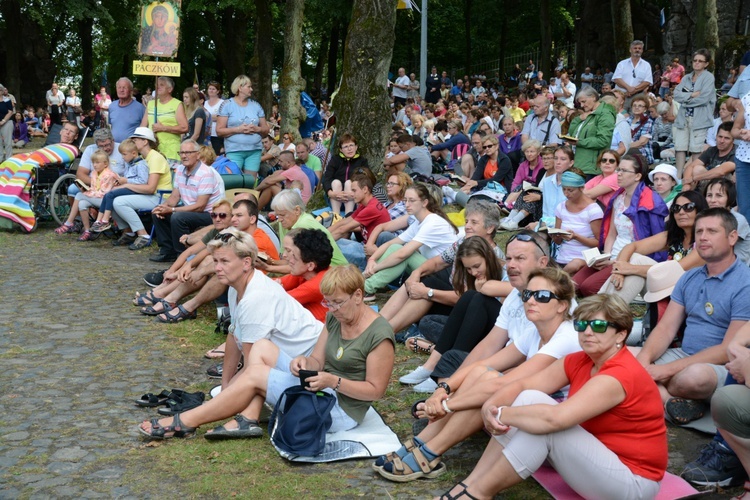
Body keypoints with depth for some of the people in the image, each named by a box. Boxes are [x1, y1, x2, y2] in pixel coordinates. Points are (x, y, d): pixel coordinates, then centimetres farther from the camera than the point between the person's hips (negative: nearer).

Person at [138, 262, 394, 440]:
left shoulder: (379, 335, -15)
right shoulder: (335, 317, 8)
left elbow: (375, 390, -16)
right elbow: (318, 360, 12)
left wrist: (333, 380, -22)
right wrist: (306, 363, -9)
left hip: (341, 408, -9)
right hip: (318, 386, 9)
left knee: (254, 375, -15)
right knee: (262, 347, -7)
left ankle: (183, 423, -11)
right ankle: (248, 420, -21)